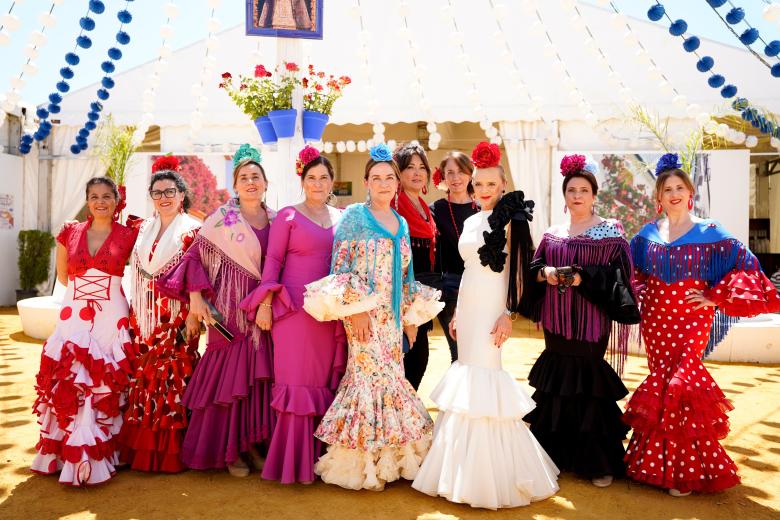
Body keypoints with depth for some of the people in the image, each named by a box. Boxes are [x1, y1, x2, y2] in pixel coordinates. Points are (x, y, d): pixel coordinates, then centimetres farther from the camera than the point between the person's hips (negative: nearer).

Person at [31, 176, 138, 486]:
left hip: (111, 320, -2)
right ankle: (63, 454, 16)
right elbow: (62, 273, 21)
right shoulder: (69, 233, 8)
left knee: (104, 389, -2)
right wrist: (81, 291, 12)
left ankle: (93, 457, 11)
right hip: (74, 318, 2)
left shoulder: (129, 236, 0)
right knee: (66, 386, 1)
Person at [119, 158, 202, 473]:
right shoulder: (143, 229, 13)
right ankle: (141, 448, 19)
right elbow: (136, 272, 17)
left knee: (174, 379, -2)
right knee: (142, 378, 7)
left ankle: (171, 452, 10)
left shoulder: (193, 231, -3)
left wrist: (193, 316, -13)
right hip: (143, 317, 5)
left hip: (177, 316, -5)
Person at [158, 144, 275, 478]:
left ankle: (252, 444, 22)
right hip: (231, 309, -4)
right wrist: (196, 296, -15)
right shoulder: (222, 218, -3)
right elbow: (195, 256, -6)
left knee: (258, 376, 7)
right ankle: (228, 450, 14)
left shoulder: (276, 220, 9)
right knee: (228, 377, 0)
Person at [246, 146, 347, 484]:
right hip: (295, 307, -4)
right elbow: (273, 259, -2)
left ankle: (321, 454, 19)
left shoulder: (341, 218, 13)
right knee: (297, 380, -2)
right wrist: (265, 302, -10)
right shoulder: (288, 216, 2)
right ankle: (293, 459, 9)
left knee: (327, 378, 7)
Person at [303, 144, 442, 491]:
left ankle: (388, 456, 21)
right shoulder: (354, 216, -3)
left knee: (391, 375, 8)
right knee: (369, 374, -6)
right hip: (363, 312, -6)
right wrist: (354, 309, -17)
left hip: (393, 315, 6)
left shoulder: (401, 223, 14)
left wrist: (411, 315, 14)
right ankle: (361, 460, 8)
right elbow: (339, 267, -9)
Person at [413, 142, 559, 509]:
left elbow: (518, 270, -10)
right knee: (465, 372, 10)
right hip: (468, 306, 7)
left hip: (491, 309, -7)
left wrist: (509, 313, -15)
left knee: (484, 374, -6)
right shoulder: (470, 222, 15)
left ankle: (489, 476, 9)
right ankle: (465, 472, 25)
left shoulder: (511, 220, -6)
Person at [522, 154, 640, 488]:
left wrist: (584, 278, -20)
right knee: (556, 384, 9)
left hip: (590, 322, -4)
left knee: (588, 386, -4)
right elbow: (533, 269, 11)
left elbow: (617, 273, -8)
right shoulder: (552, 235, 12)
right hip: (557, 320, 5)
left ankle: (600, 462, 11)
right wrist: (545, 272, -10)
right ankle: (559, 455, 24)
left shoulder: (610, 231, -1)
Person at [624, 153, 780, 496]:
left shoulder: (709, 232, -4)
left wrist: (715, 297, -10)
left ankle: (684, 471, 7)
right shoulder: (648, 233, 7)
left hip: (691, 322, -3)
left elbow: (745, 265, -5)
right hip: (655, 320, 3)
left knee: (679, 388, -10)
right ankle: (659, 462, 24)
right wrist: (640, 293, 5)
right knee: (661, 386, 8)